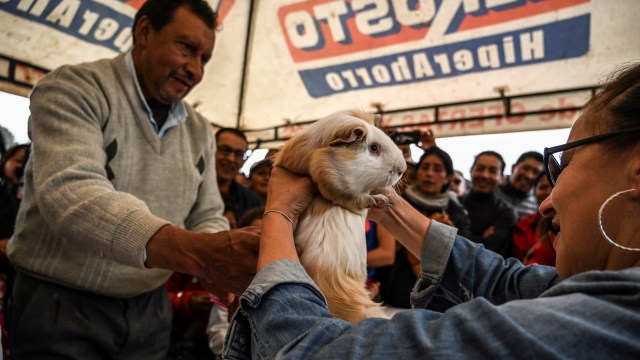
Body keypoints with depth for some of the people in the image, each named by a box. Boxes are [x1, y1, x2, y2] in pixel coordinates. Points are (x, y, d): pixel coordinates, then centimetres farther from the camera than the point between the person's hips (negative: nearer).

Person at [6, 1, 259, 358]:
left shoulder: (199, 131, 5)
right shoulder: (74, 88, -14)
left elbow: (208, 218, 4)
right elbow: (69, 193, -30)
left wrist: (218, 262, -20)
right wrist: (195, 252, -44)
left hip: (151, 309, 6)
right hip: (60, 305, -5)